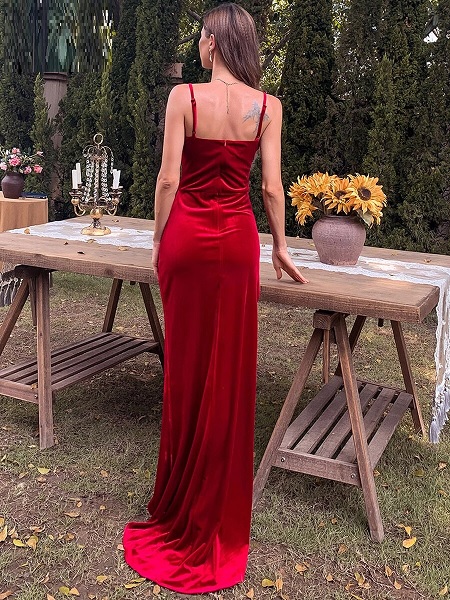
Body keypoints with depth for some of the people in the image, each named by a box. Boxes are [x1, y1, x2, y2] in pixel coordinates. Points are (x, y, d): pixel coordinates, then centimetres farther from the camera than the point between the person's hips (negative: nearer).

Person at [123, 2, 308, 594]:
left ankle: (181, 508, 24)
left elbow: (169, 178, -9)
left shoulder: (184, 96, -7)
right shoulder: (267, 107, -1)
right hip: (238, 240, 2)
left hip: (187, 235, -2)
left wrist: (159, 240, 3)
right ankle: (219, 513, 24)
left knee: (188, 368, 9)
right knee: (231, 372, 10)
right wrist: (280, 246, 10)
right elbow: (272, 187, -2)